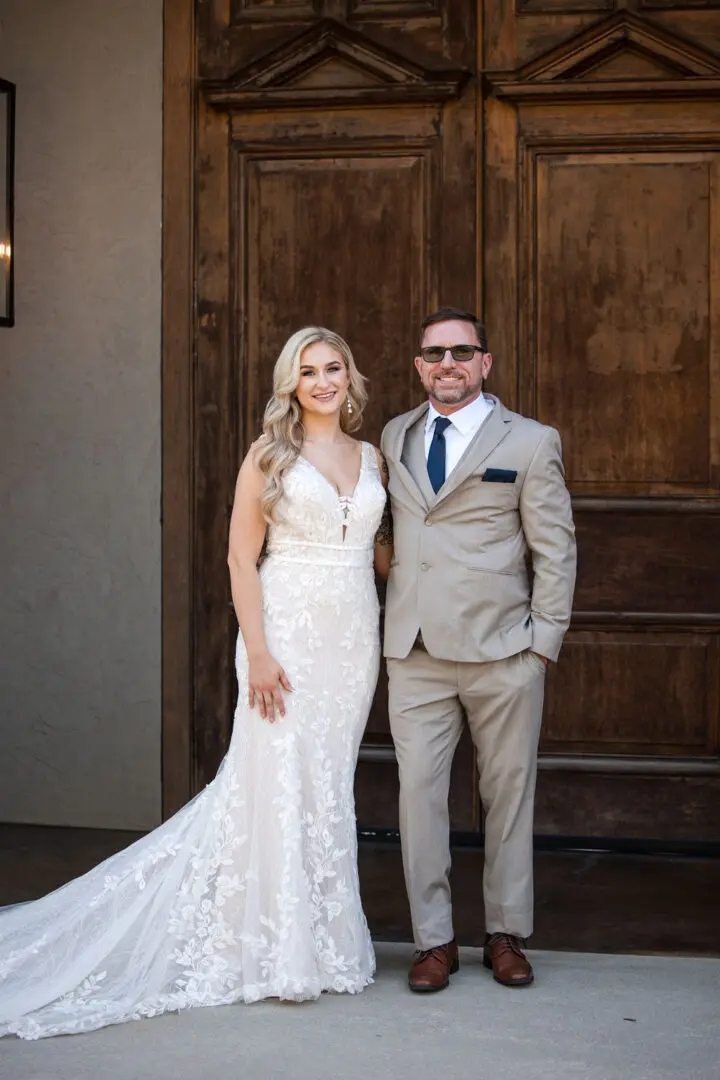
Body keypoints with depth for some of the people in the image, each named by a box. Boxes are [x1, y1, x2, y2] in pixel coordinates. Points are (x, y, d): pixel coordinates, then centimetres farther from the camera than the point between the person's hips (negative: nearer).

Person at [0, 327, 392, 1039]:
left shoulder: (371, 458, 13)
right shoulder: (270, 453, -1)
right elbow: (242, 558, -6)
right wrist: (257, 652, -14)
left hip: (353, 639, 5)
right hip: (288, 632, -4)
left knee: (327, 786, 9)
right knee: (279, 782, -4)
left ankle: (321, 943, 19)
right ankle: (274, 952, 7)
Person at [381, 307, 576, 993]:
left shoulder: (529, 442, 1)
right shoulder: (394, 437, 12)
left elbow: (555, 549, 1)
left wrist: (544, 641, -4)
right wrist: (394, 619, 8)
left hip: (503, 653, -2)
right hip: (415, 654, 3)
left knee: (509, 793, 6)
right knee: (418, 791, 0)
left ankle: (506, 935, 19)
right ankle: (434, 940, 10)